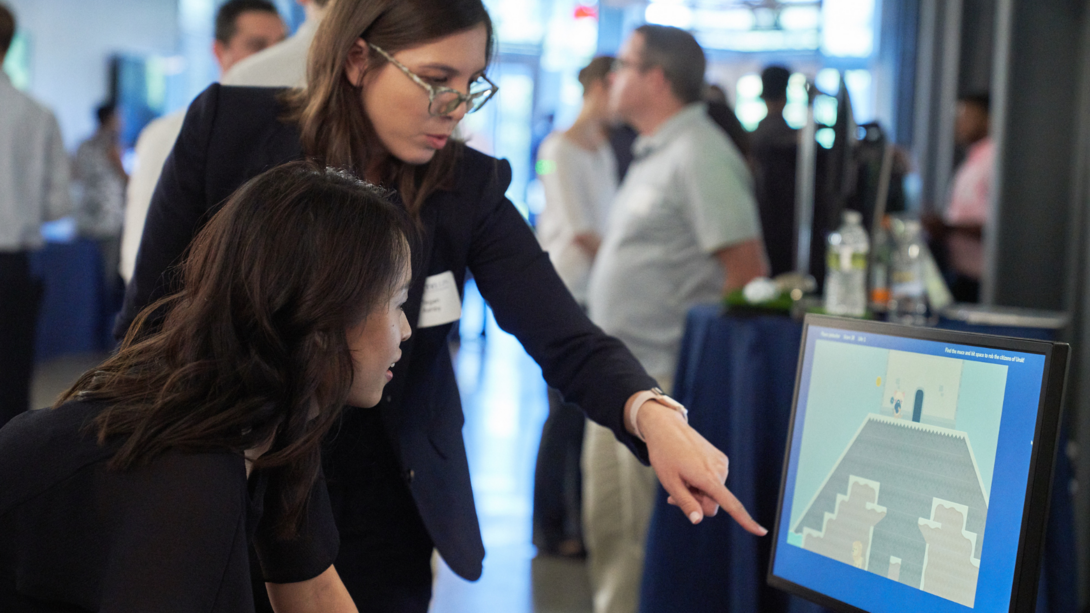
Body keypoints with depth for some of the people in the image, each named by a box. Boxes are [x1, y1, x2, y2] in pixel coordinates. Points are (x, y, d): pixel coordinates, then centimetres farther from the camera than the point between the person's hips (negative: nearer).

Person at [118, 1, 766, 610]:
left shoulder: (468, 187, -10)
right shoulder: (227, 125, -12)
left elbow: (568, 340, -19)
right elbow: (151, 315, -5)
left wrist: (654, 415, -38)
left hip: (378, 509, 1)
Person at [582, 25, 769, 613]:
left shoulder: (700, 156, -14)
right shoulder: (653, 155, 17)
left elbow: (747, 270, -19)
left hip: (660, 383, -10)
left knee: (648, 537, -4)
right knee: (608, 527, 17)